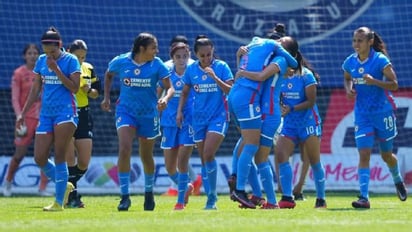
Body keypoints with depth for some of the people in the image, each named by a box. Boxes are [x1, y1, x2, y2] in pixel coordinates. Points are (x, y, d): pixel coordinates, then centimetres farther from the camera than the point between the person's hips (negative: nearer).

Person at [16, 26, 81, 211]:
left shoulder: (70, 60, -4)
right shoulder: (41, 61, 10)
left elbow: (74, 88, -11)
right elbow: (35, 89, 16)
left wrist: (56, 69, -16)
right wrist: (23, 113, 12)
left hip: (65, 111, -6)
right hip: (46, 113, 6)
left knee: (59, 156, -9)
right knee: (39, 158, -1)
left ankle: (59, 202, -4)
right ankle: (64, 186, 22)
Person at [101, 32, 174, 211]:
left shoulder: (157, 65, -9)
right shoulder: (120, 62, -8)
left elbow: (170, 88, -10)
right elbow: (108, 75, 14)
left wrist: (165, 99, -31)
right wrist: (106, 98, 7)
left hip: (148, 114, 1)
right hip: (126, 111, -1)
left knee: (146, 157, 12)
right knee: (124, 150, -20)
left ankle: (149, 193, 37)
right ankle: (125, 196, -15)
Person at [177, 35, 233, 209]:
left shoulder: (221, 67, -4)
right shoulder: (191, 69, 4)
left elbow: (231, 90, -10)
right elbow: (185, 92, 16)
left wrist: (215, 77, -20)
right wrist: (180, 111, 5)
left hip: (218, 117, -4)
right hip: (198, 118, 4)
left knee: (208, 155, -19)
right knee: (204, 160, 6)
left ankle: (212, 199, -11)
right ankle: (210, 199, 14)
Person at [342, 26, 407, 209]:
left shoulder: (380, 60, -13)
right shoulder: (350, 62, 0)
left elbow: (394, 85, -13)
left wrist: (374, 81, -28)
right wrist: (349, 89, -1)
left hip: (383, 113, -3)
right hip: (362, 114, 3)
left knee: (387, 155, 12)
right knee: (364, 155, -11)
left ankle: (398, 180, 43)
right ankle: (364, 197, -15)